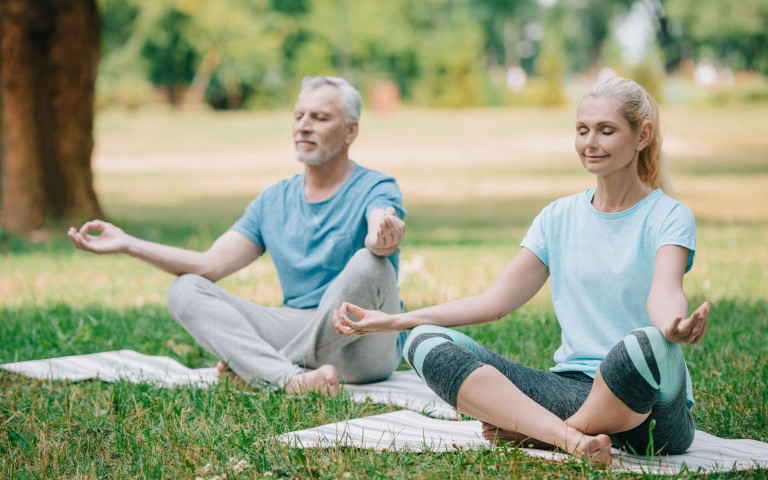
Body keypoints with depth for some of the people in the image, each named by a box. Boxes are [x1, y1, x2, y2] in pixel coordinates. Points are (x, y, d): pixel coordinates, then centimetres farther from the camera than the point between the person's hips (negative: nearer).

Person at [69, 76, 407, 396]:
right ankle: (293, 378, -35)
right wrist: (127, 244, -1)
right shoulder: (274, 201, 15)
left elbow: (379, 238, -28)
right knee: (185, 291, -10)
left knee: (369, 263, -34)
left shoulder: (374, 190, -3)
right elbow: (211, 265, 8)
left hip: (362, 348, -5)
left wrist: (383, 238, -53)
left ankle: (251, 367, -22)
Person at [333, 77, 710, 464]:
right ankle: (572, 438, -32)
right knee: (426, 343, -14)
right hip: (572, 387, 4)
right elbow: (495, 301, 11)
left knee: (647, 344, -42)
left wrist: (674, 327, -45)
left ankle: (532, 433, -16)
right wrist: (392, 321, 2)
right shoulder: (559, 218, 14)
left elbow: (664, 293, -19)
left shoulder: (668, 217, 1)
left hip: (648, 405, -4)